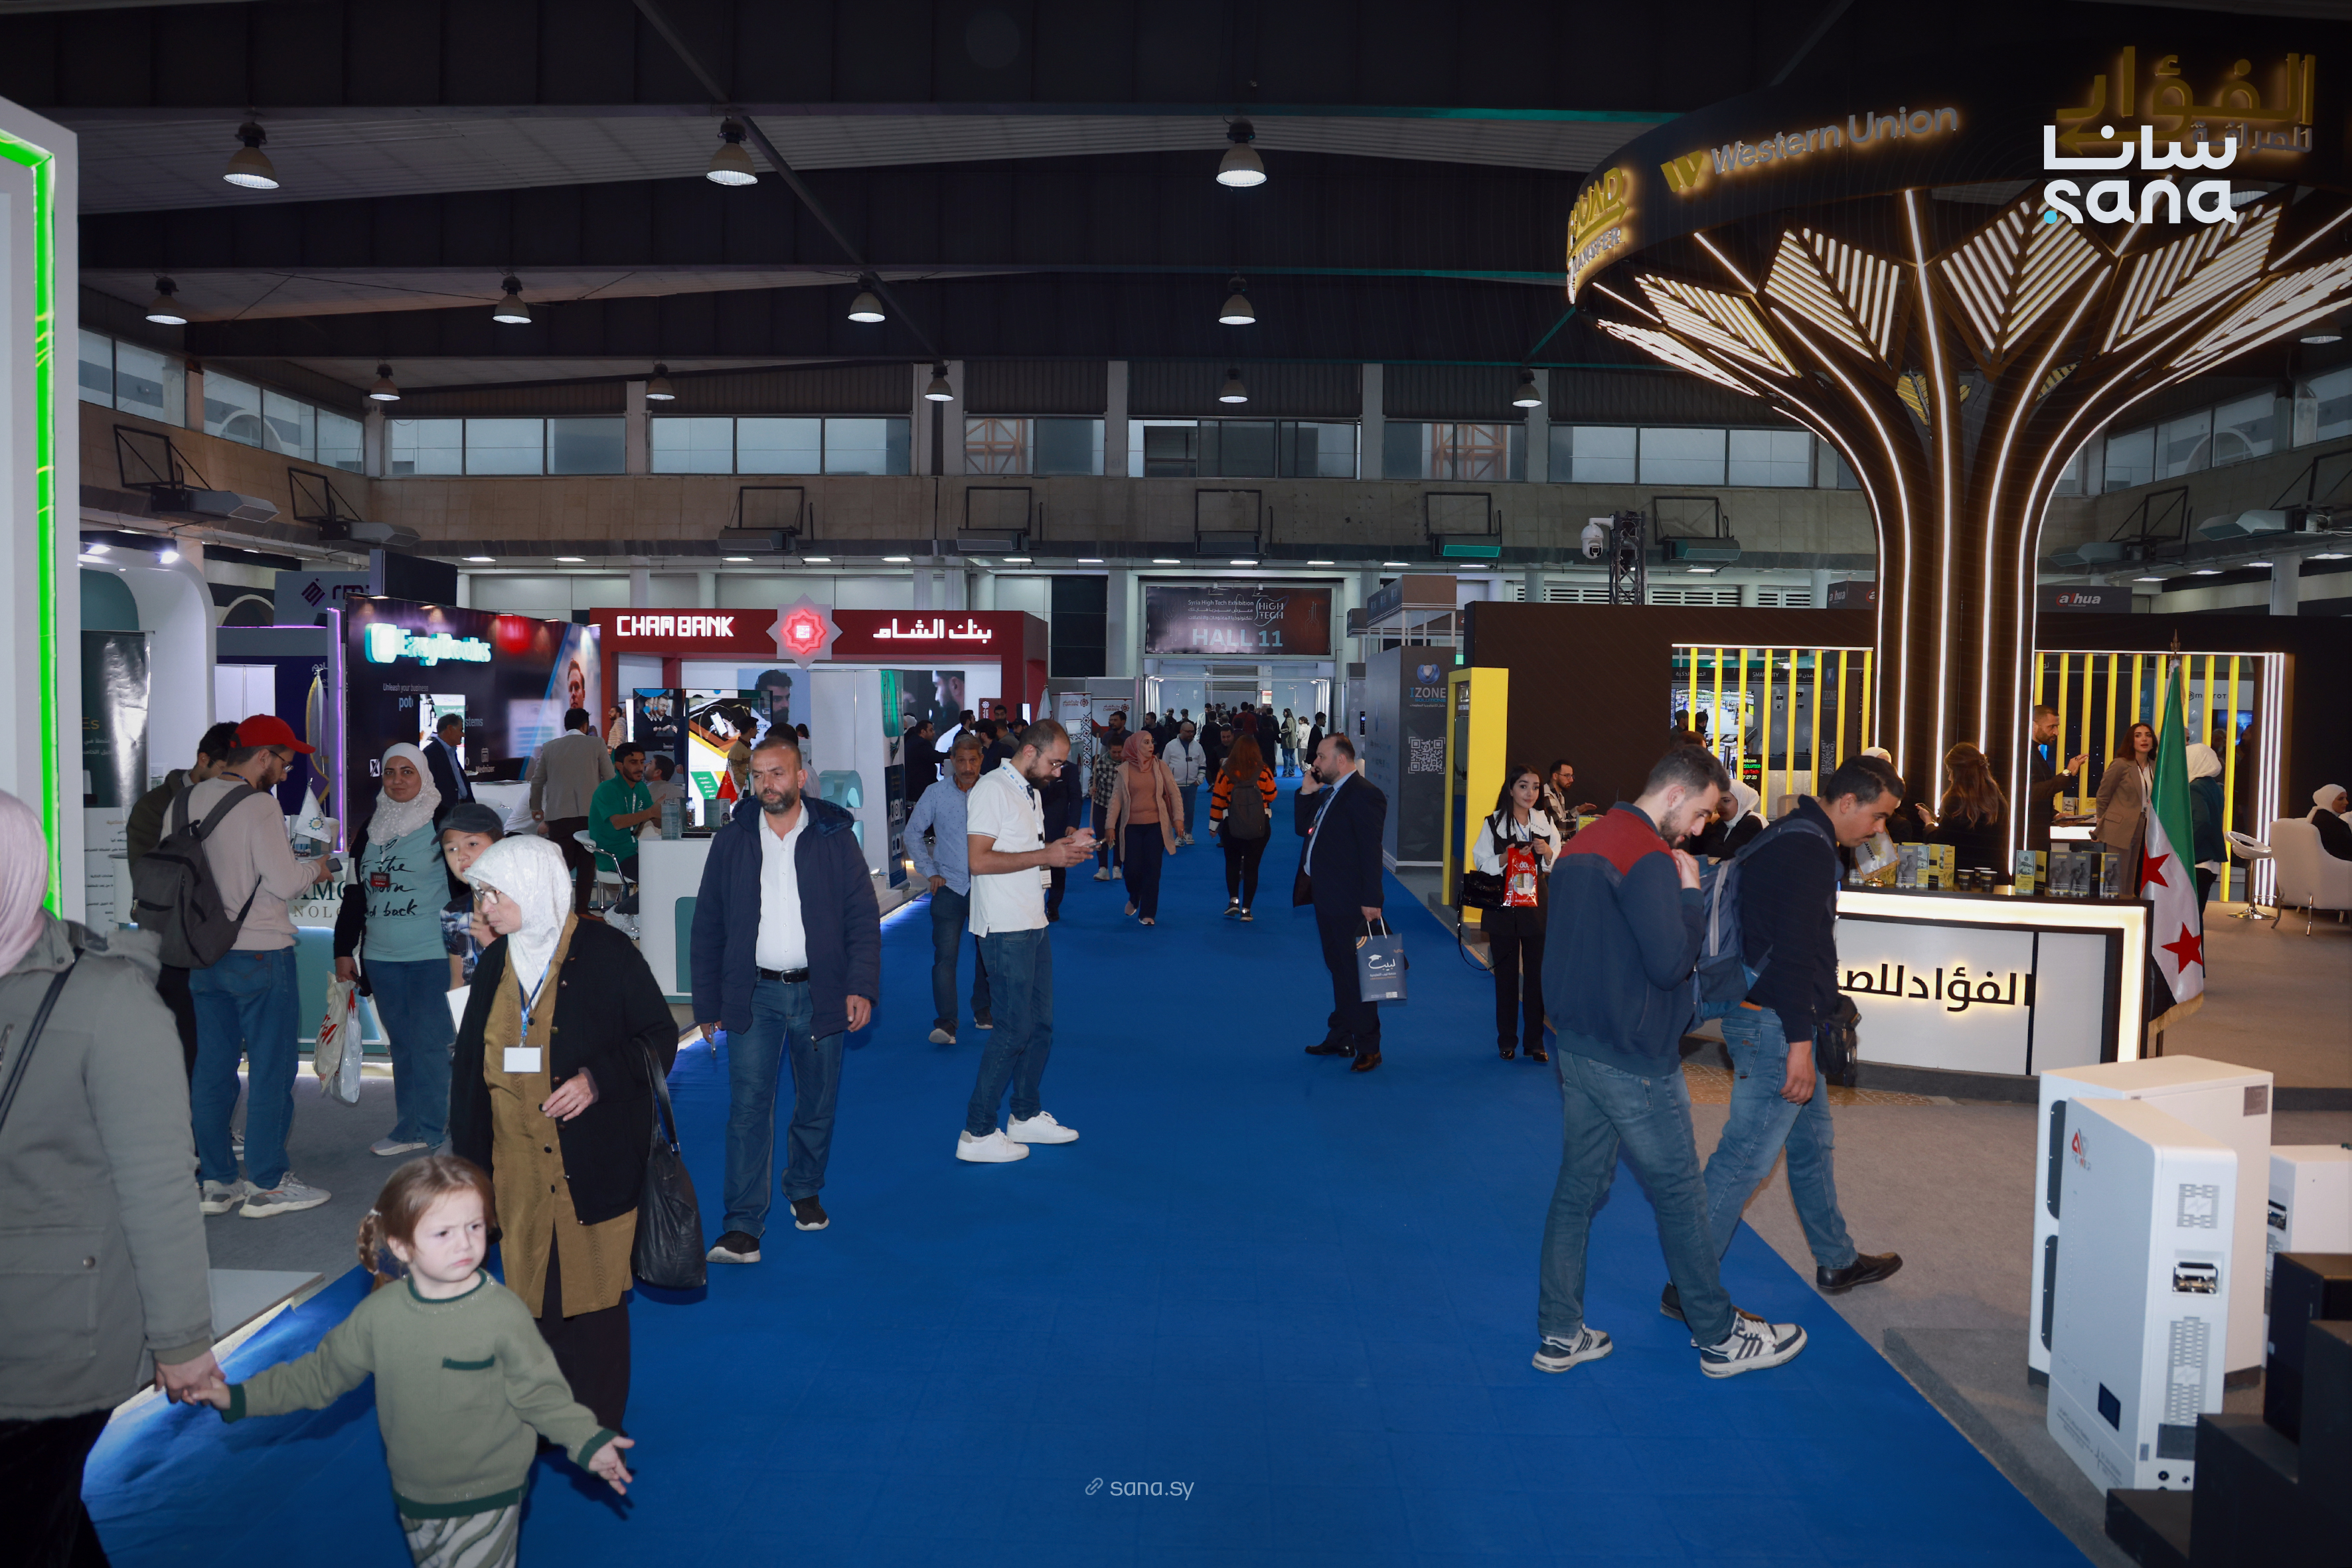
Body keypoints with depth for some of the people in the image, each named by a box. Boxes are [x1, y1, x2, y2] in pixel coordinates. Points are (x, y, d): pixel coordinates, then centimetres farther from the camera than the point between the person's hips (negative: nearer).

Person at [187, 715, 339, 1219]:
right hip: (260, 954, -7)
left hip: (204, 955, 7)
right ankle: (266, 1183, 5)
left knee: (213, 1066, 12)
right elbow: (284, 883, -18)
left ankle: (216, 1181, 19)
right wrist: (316, 868, 3)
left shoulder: (185, 803, 7)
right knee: (271, 1068, 1)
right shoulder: (258, 804, -15)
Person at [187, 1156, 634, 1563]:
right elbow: (323, 1372, 5)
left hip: (487, 1499, -4)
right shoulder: (379, 1314, -9)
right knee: (427, 1560, 22)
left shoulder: (503, 1313, -19)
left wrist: (588, 1443, -25)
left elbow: (540, 1392, -14)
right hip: (414, 1496, 4)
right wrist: (242, 1398, 5)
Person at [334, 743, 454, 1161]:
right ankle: (411, 1126, 15)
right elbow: (355, 893, 20)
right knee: (400, 1043, 8)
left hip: (431, 955, -5)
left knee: (428, 1041, -4)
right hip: (381, 957, 6)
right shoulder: (372, 829, 15)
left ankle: (425, 1129, 3)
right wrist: (344, 949, 16)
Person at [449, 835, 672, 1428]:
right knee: (534, 1296, 8)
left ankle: (600, 1428, 17)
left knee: (595, 1296, 3)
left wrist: (597, 1078, -20)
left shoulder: (605, 952, -7)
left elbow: (659, 1038, -4)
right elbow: (470, 1068, 15)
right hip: (519, 1170, 5)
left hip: (596, 1165, -5)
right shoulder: (494, 964, 10)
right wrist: (466, 1159, 13)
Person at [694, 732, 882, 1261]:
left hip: (819, 992, 0)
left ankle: (805, 1192, 33)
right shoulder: (731, 841, 3)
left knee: (818, 1104, 11)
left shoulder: (834, 838, 0)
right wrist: (707, 1003, 3)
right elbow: (708, 926, 6)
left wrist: (862, 987, -10)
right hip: (754, 994, 0)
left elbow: (863, 918, 0)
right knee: (749, 1106, -8)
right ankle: (743, 1227, -7)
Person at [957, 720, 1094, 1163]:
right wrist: (1045, 855, -20)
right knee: (1014, 1030, -7)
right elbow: (979, 860, -21)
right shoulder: (992, 790, -13)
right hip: (1006, 930, -10)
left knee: (1041, 1024, 14)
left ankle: (1026, 1115, 27)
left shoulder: (1030, 793, 18)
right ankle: (977, 1133, 1)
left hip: (1034, 926, 10)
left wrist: (1064, 847, 6)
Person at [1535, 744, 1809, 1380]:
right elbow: (1672, 962, -23)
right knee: (1680, 1195, 5)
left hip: (1575, 1046, 9)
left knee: (1578, 1186, 13)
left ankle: (1560, 1334, 18)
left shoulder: (1580, 845, 12)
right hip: (1633, 1061, -9)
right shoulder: (1647, 857, -19)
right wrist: (1692, 894, -10)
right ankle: (1720, 1337, 19)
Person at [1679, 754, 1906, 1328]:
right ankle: (1688, 1287, 0)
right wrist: (1799, 1042, -25)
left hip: (1766, 1017, 11)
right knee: (1747, 1156, -6)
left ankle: (1837, 1262, 38)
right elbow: (1795, 951, -25)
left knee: (1813, 1143, 22)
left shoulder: (1790, 838, 15)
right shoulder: (1810, 849, -18)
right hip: (1775, 1025, -11)